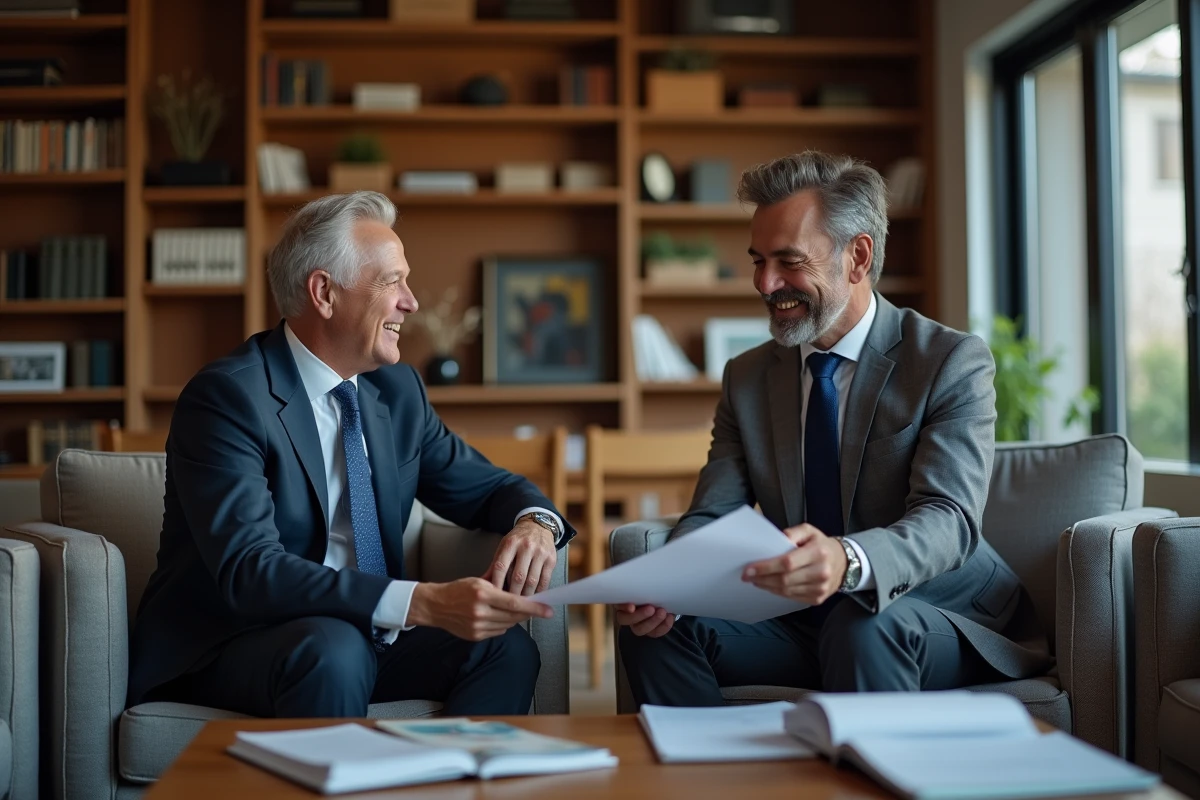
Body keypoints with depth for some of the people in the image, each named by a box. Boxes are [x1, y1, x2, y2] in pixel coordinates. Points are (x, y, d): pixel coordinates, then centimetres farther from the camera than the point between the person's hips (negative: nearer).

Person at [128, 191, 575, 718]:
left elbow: (486, 486, 13)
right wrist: (425, 603, -38)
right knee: (332, 649, -35)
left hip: (361, 635, 6)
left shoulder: (398, 389, 6)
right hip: (221, 651, -6)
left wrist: (535, 524, -13)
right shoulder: (225, 397, -16)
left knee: (507, 647, -17)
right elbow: (249, 570, -27)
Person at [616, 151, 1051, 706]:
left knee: (862, 625, -37)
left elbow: (949, 520, -23)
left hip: (942, 621, -4)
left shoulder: (952, 362, -9)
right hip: (804, 624, 4)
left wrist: (847, 561, -46)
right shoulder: (747, 378, 8)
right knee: (655, 629, -19)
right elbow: (711, 515, 0)